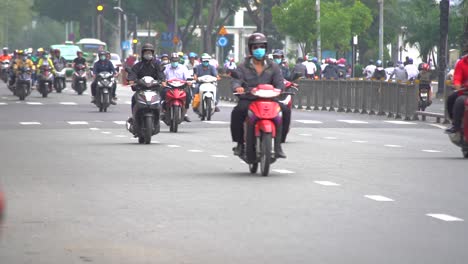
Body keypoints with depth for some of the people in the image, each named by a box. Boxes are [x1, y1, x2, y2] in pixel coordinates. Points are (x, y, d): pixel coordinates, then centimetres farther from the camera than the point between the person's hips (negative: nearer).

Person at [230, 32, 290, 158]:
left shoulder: (273, 67, 13)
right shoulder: (243, 67, 9)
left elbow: (279, 82, 0)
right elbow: (236, 80, -7)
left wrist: (278, 90, -24)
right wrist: (237, 87, -32)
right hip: (248, 99, -2)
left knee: (285, 110, -23)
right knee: (238, 111, -34)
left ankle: (278, 144, -12)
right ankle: (240, 143, -15)